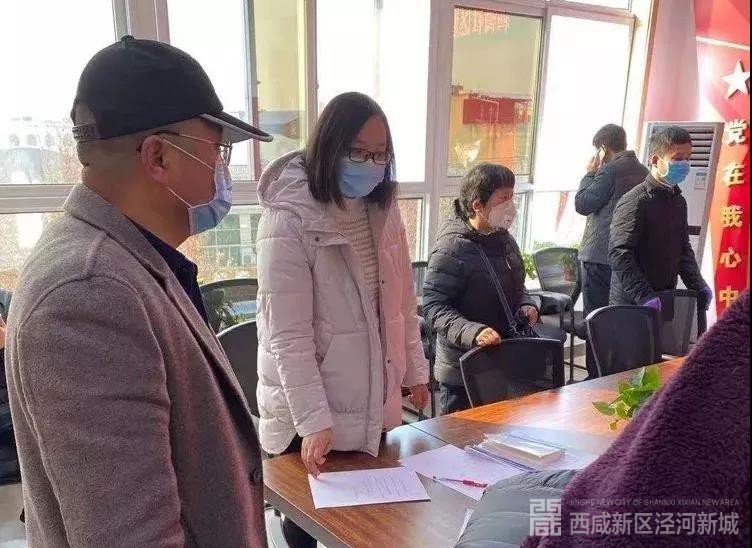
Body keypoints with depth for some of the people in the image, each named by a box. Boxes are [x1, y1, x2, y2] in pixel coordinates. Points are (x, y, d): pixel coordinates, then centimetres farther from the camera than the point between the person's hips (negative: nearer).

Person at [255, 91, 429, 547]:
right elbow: (288, 336, -22)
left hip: (374, 403, 6)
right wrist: (314, 420, -26)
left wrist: (415, 369, 12)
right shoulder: (288, 220, -20)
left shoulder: (383, 210, 2)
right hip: (312, 412, -6)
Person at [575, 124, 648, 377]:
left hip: (601, 255, -8)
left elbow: (582, 204, -11)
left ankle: (597, 376, 2)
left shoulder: (609, 170, -12)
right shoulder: (643, 171, 12)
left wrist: (590, 173, 2)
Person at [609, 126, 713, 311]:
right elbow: (619, 254, -22)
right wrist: (644, 296, -28)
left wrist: (698, 287, 8)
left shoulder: (678, 201, 12)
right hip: (631, 304, -8)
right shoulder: (635, 201, -15)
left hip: (666, 300, 8)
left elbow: (684, 250, 20)